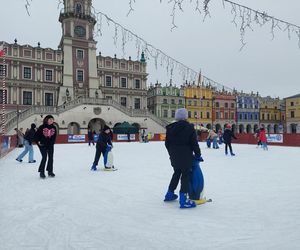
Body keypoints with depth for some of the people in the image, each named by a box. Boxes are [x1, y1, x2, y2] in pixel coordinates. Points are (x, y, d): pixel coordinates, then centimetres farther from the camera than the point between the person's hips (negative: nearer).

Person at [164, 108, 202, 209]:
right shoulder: (189, 127, -9)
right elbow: (194, 143, -10)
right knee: (185, 175, 1)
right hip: (185, 156, -5)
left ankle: (170, 194, 32)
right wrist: (198, 154, 3)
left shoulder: (170, 128, 3)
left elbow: (167, 143, 8)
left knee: (177, 173, 22)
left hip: (174, 156, 5)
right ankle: (183, 200, -2)